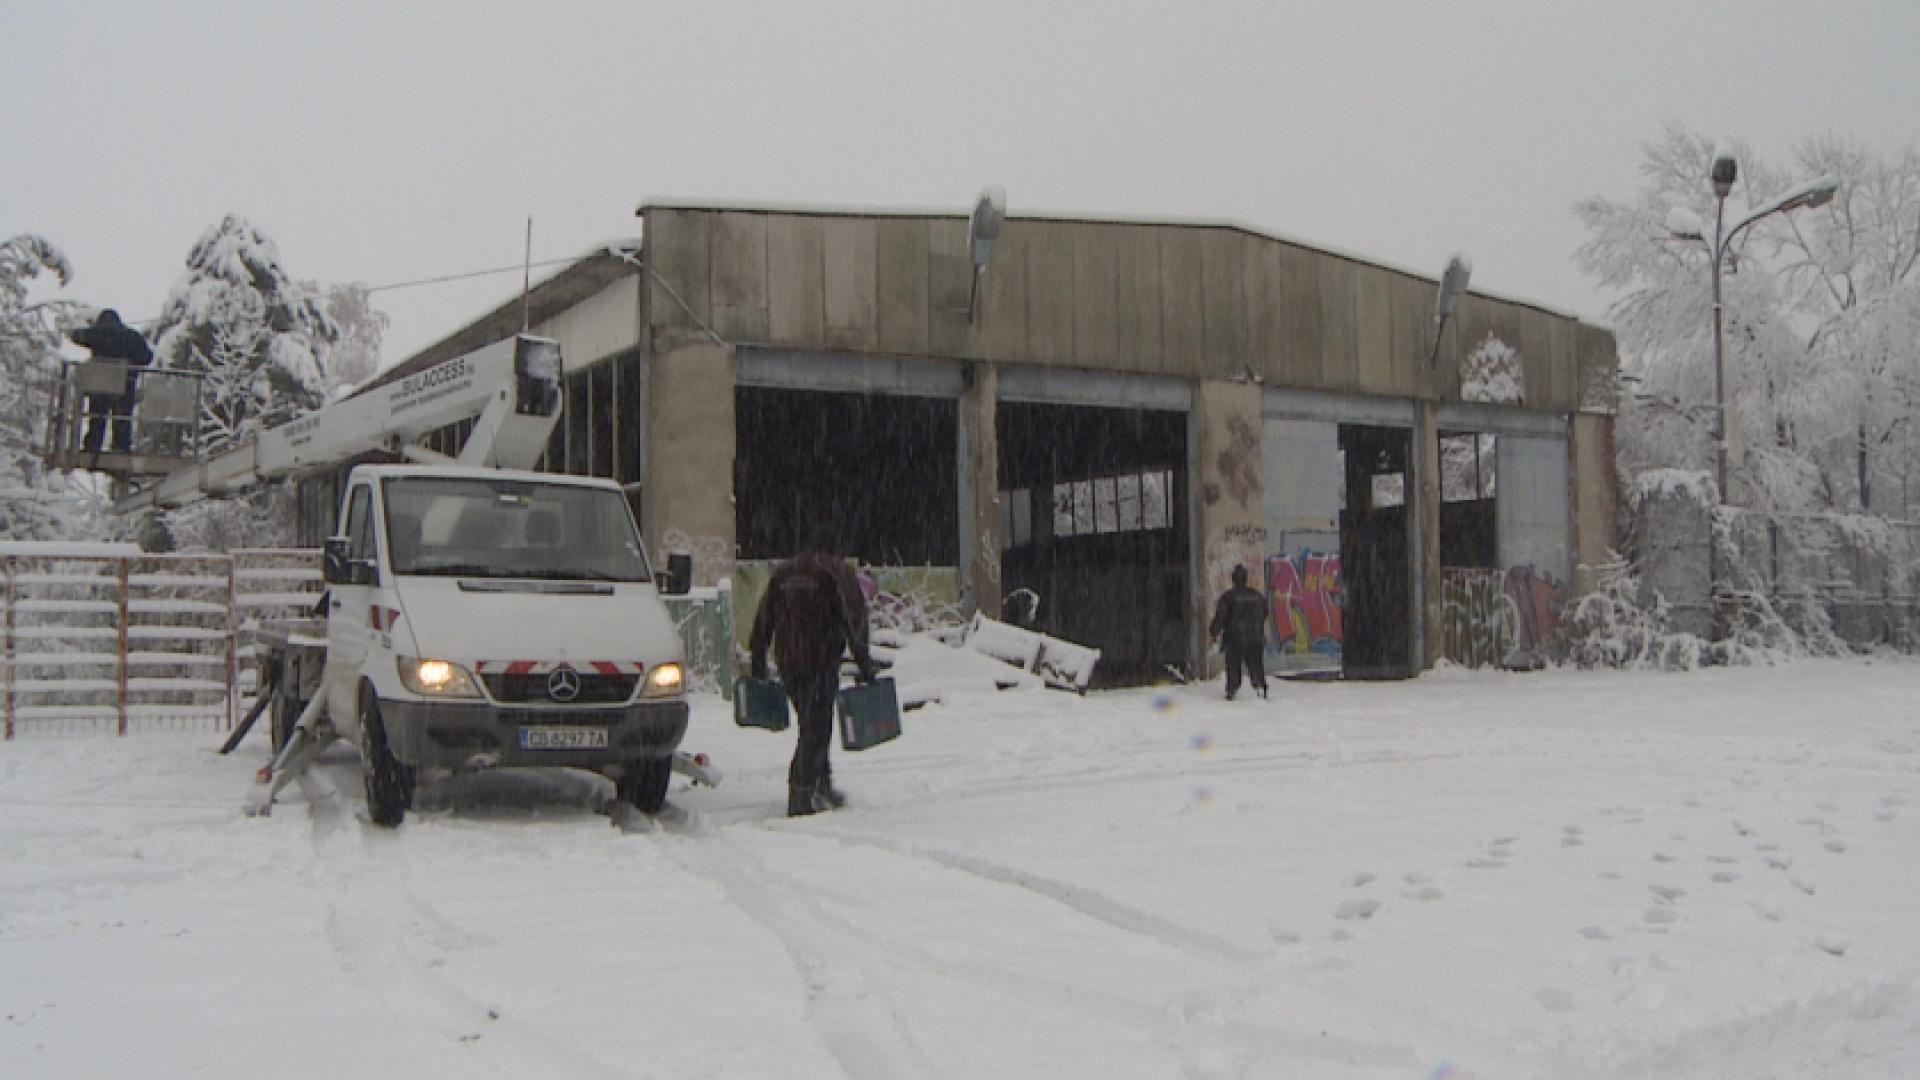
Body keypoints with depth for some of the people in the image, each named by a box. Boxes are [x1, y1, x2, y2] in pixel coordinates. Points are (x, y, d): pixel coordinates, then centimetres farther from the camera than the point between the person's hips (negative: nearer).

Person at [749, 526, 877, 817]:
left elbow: (763, 621, 14)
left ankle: (822, 785, 19)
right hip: (822, 660, -5)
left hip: (787, 662, 5)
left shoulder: (782, 572, 14)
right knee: (816, 727, -3)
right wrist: (864, 665, -8)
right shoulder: (837, 571, -1)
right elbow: (855, 618, -8)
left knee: (813, 724, 18)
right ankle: (800, 797, -7)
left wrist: (758, 664, 17)